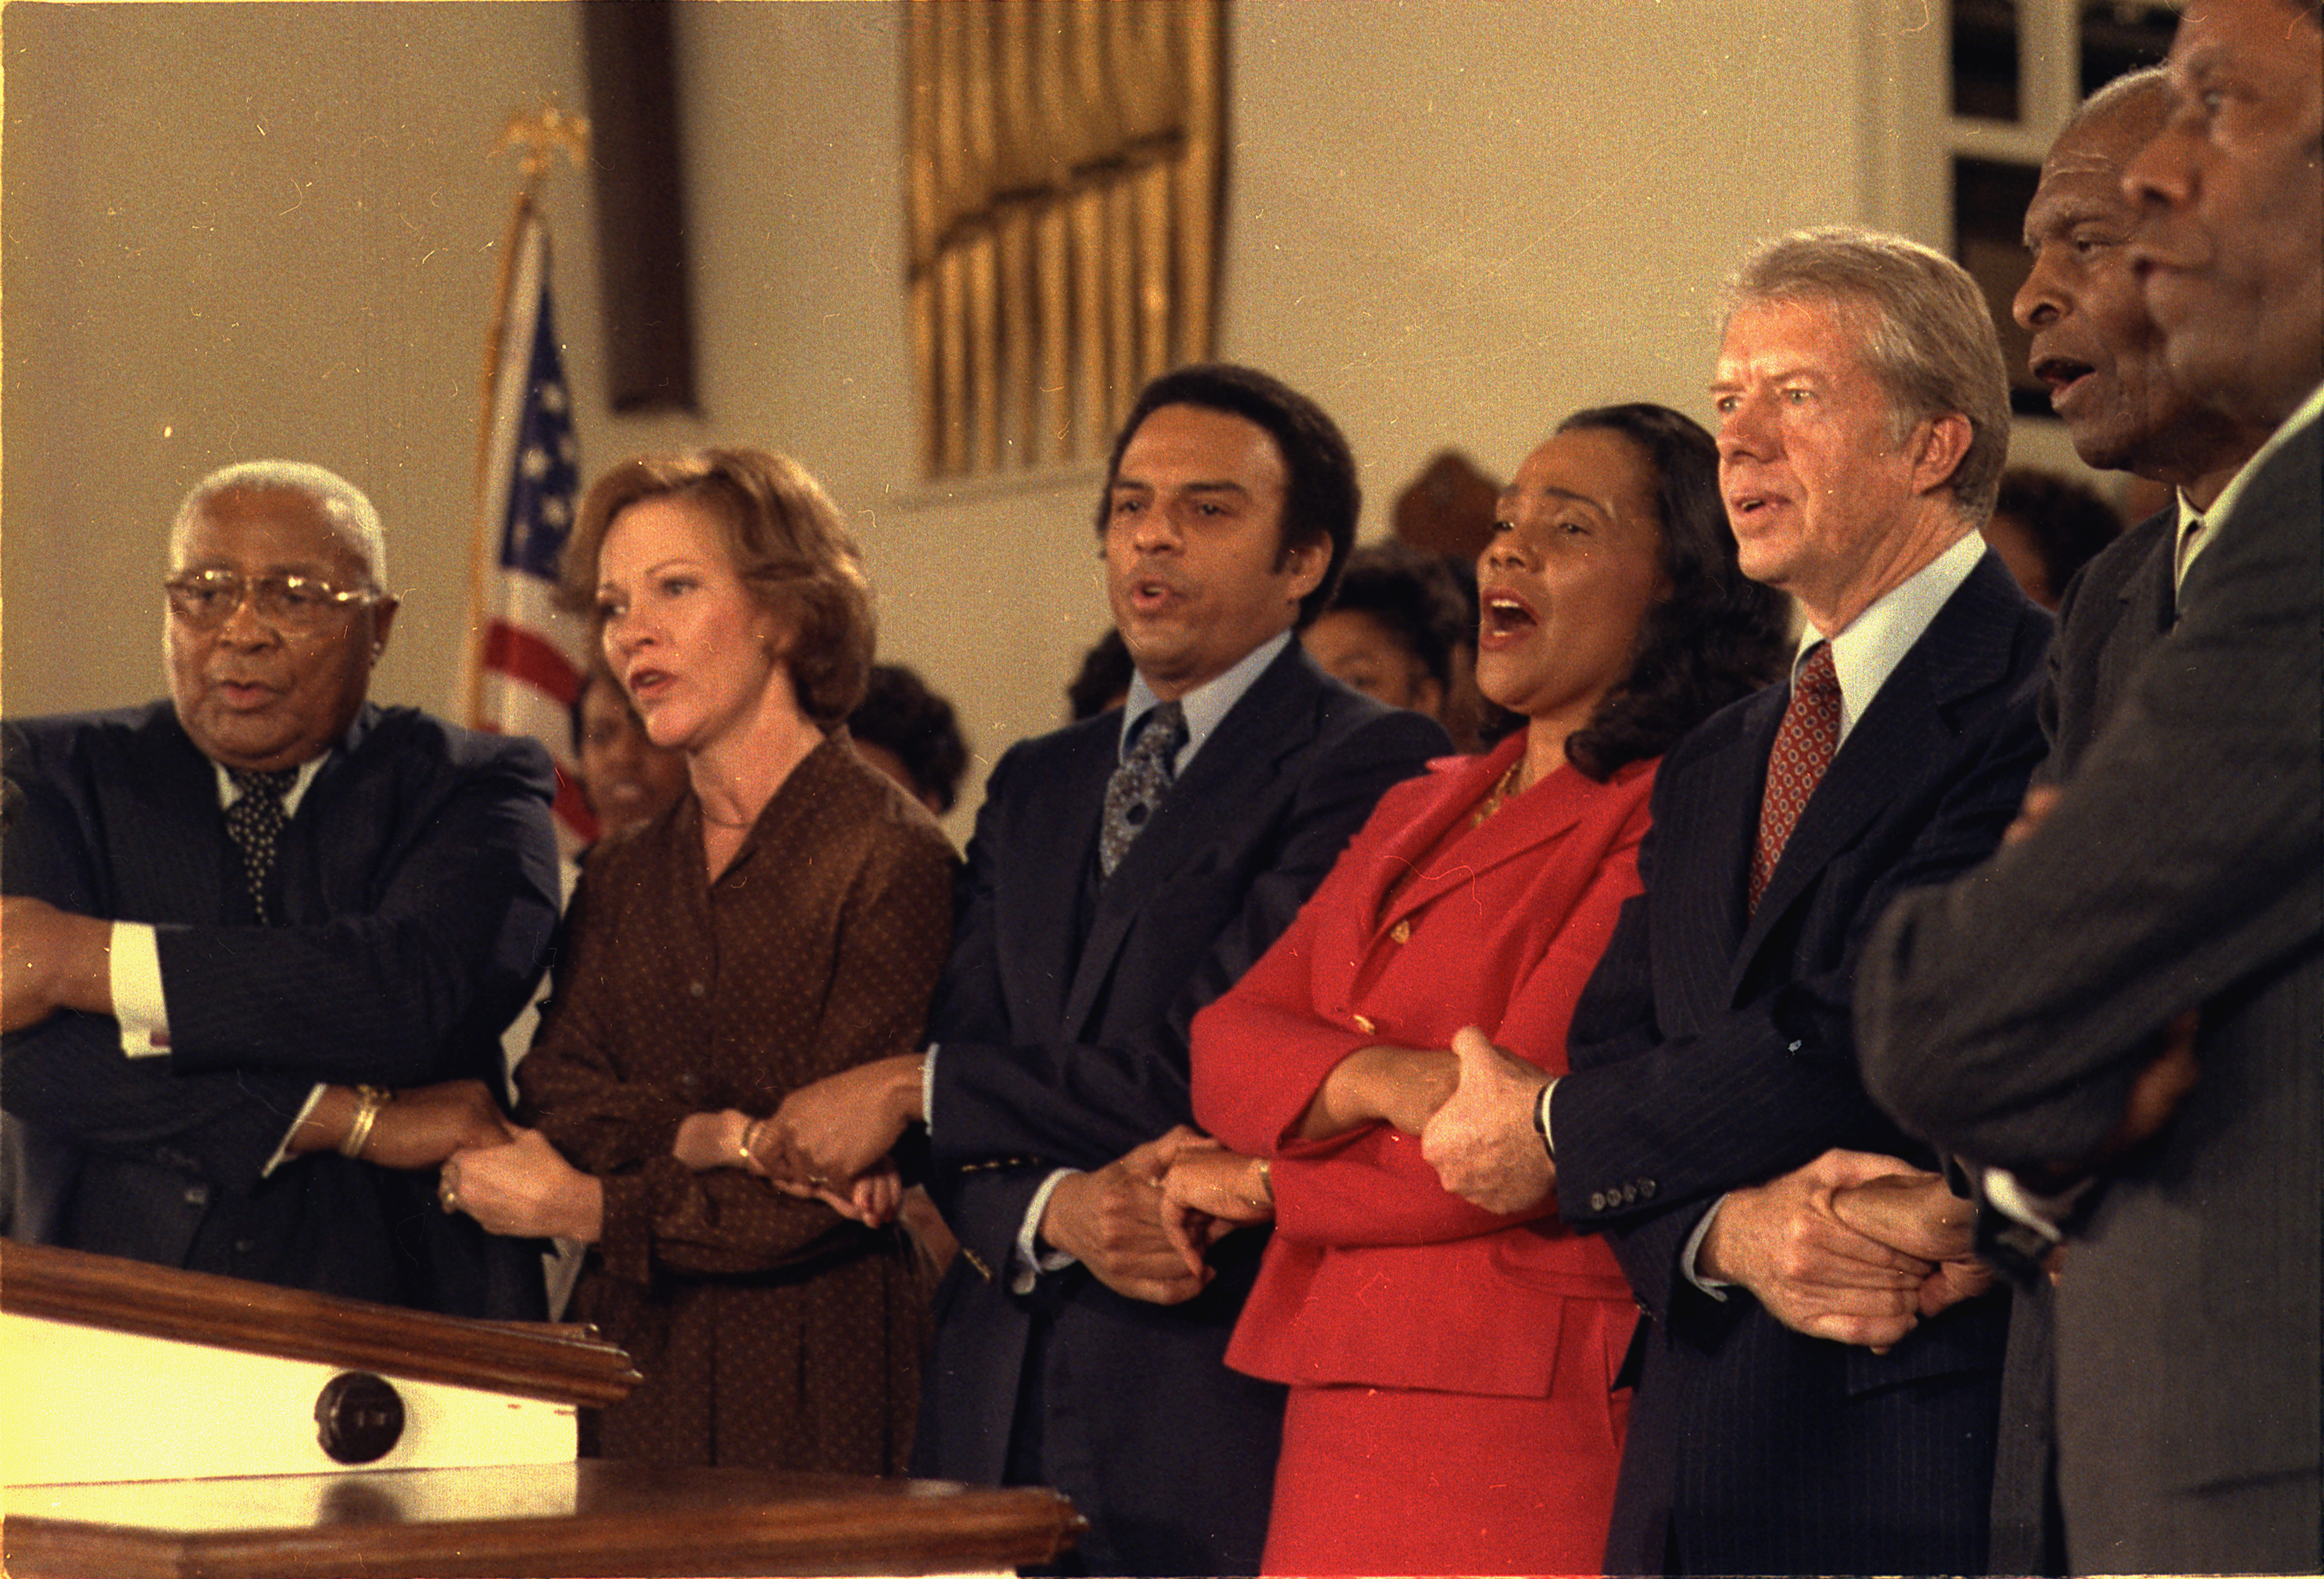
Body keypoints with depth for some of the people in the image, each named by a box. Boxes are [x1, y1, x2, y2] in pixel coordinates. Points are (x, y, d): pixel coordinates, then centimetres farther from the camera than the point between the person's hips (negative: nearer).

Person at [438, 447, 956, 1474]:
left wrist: (588, 1209, -6)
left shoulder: (893, 860, -8)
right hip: (625, 1378, 5)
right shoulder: (621, 880, 15)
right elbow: (556, 1100, 2)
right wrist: (710, 1138, -18)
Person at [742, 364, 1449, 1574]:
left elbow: (1217, 1060, -14)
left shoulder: (1372, 767, -5)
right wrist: (1058, 1211, -12)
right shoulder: (1035, 784, 18)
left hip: (1221, 1407, -5)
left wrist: (915, 1089, -7)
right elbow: (964, 1088, 10)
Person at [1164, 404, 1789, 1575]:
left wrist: (1261, 1186, -1)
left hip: (1534, 1422, -7)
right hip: (1336, 1415, 7)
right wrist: (1371, 1076, -16)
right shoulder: (1419, 810, 18)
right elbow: (1228, 1041, 7)